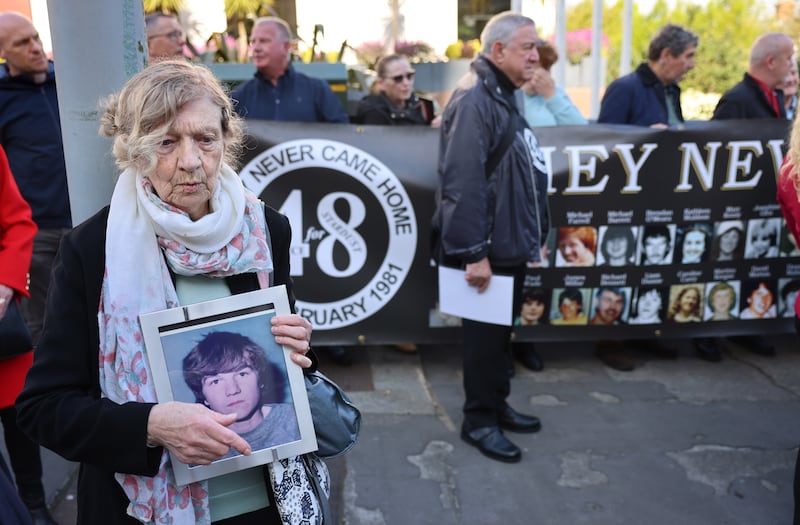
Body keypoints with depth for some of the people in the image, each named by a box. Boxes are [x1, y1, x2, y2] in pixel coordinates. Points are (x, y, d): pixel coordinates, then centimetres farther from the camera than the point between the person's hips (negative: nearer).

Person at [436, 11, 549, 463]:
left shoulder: (505, 97, 14)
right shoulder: (474, 100, -18)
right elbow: (463, 183, -26)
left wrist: (535, 233, 21)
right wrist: (473, 251, -26)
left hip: (510, 244, 10)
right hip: (489, 249, -10)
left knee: (502, 333, 19)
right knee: (485, 337, 3)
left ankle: (497, 406, 33)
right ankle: (479, 421, 18)